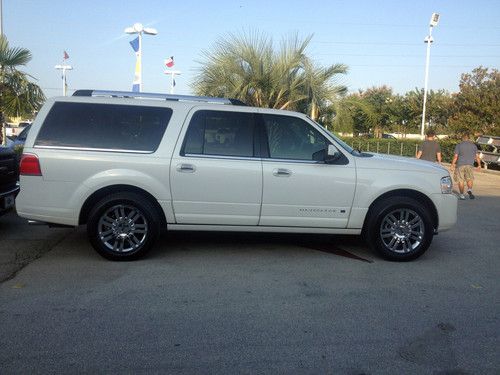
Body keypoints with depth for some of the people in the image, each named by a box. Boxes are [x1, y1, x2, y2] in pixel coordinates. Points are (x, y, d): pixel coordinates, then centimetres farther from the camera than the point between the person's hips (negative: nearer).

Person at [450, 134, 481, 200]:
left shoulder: (458, 145, 1)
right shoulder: (473, 145, 9)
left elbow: (455, 156, -6)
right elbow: (477, 156, 7)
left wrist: (452, 165, -2)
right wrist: (479, 165, 14)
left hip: (460, 165, -1)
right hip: (470, 165, 1)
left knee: (461, 180, 5)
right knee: (470, 179, 6)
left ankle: (461, 194, 7)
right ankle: (469, 190, -20)